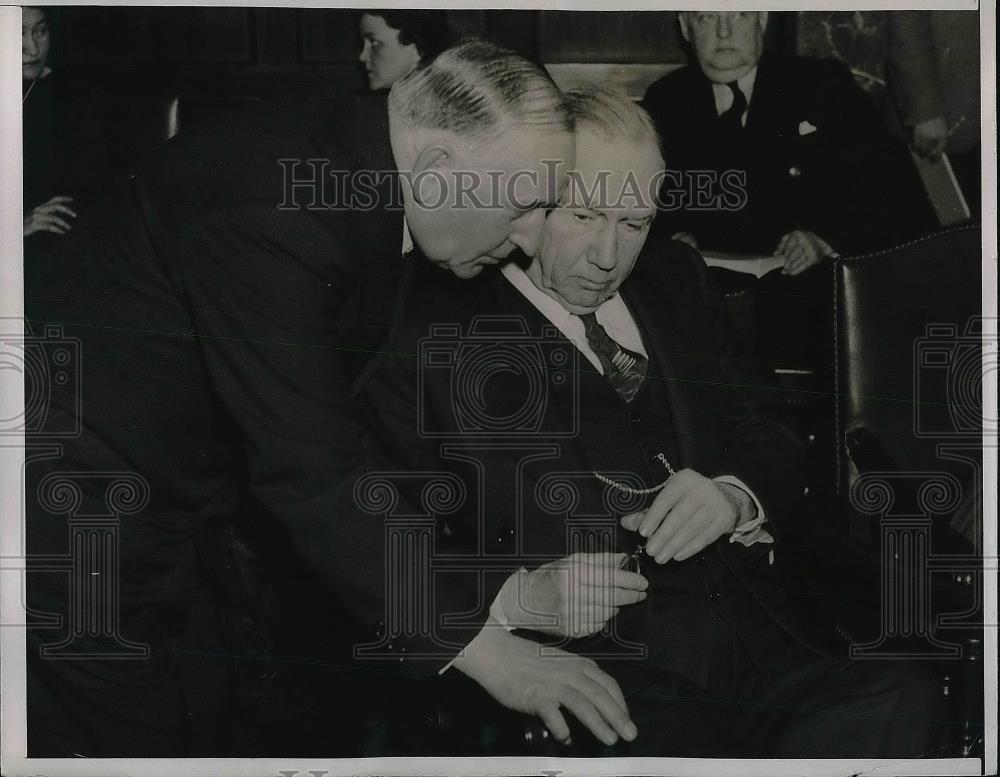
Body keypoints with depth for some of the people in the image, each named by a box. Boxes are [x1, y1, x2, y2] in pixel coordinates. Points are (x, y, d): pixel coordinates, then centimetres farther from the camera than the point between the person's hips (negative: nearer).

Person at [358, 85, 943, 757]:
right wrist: (514, 598, -20)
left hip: (761, 646, 6)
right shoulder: (428, 332, 1)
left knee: (901, 709, -24)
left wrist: (733, 496, -3)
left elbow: (768, 444, 21)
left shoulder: (676, 280, 21)